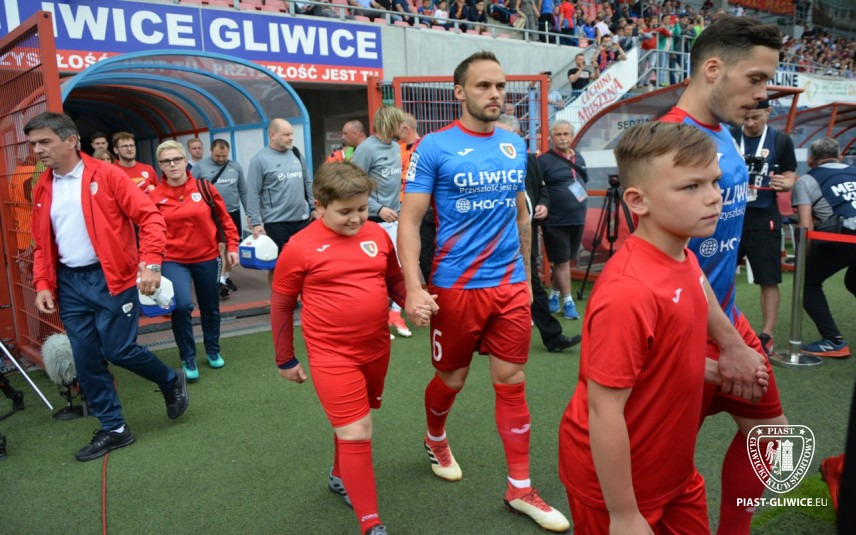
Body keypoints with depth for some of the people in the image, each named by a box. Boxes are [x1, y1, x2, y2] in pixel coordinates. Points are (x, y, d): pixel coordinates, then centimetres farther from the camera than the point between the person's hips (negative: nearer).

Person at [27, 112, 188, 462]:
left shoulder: (106, 175, -6)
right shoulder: (42, 190, 10)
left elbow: (150, 218, -11)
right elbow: (42, 244, 16)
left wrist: (151, 263, -22)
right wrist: (42, 284, 4)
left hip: (110, 277, -5)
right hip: (69, 284, 6)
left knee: (119, 349, -5)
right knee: (86, 359, 6)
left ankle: (172, 382, 24)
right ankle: (114, 429, 21)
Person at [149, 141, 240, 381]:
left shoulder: (204, 188, -4)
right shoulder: (154, 196, -6)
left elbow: (225, 219, 4)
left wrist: (231, 246, 1)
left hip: (206, 257, 2)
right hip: (173, 260, -2)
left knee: (210, 308, 15)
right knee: (182, 305, -22)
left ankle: (213, 351, 41)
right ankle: (188, 359, 0)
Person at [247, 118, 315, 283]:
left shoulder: (296, 154, 10)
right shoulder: (260, 159, -7)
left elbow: (308, 183, 16)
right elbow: (253, 194, -9)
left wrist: (314, 208, 11)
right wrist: (256, 223, -14)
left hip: (302, 219, 5)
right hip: (276, 223, -5)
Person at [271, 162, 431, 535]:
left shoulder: (378, 235, -2)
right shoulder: (300, 248, -12)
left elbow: (394, 279, 14)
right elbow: (281, 306, -2)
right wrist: (285, 360, 5)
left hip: (377, 348, 5)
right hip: (332, 355, -5)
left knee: (353, 426, 22)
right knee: (356, 433, -6)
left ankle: (340, 477, 50)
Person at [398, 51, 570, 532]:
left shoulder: (515, 146, 6)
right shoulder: (435, 147, -9)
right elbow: (410, 221, -11)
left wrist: (526, 274, 16)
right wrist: (414, 288, -19)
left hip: (511, 286, 4)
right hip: (457, 287, -3)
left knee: (513, 384, 7)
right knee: (451, 379, 13)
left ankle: (520, 489, 21)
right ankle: (436, 440, 45)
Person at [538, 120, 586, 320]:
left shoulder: (578, 158, 11)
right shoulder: (544, 160, -10)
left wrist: (582, 194, 11)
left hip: (578, 220, 6)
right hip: (556, 222, -6)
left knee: (565, 261, 14)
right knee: (562, 262, 1)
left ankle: (555, 295, 29)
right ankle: (568, 301, 12)